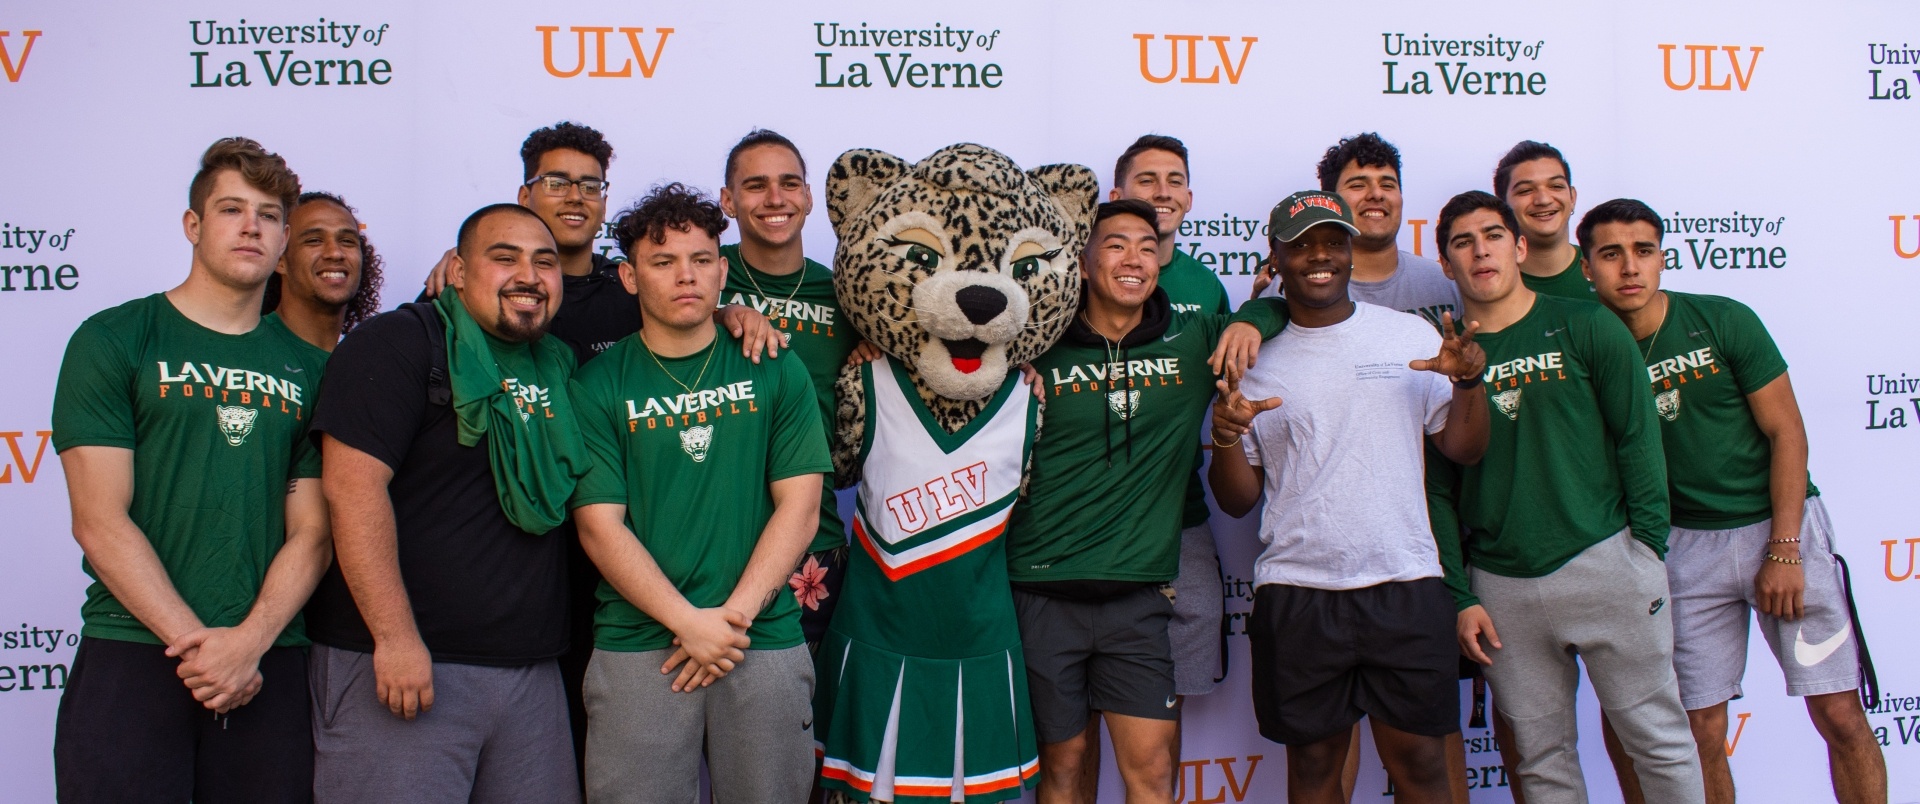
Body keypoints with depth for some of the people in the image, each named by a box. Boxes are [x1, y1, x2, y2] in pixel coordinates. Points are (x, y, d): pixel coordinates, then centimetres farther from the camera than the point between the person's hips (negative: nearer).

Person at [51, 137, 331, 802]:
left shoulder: (309, 368, 10)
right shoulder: (112, 341, 1)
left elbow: (312, 532, 5)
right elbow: (99, 520, -6)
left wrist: (250, 641, -10)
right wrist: (195, 642, -13)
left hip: (269, 666, 3)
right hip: (131, 656, -2)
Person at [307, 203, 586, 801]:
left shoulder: (560, 368, 16)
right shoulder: (398, 344, -4)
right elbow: (353, 486, -14)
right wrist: (394, 636, -20)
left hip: (532, 672, 6)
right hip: (401, 663, -6)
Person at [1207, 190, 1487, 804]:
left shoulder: (1413, 336, 8)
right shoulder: (1255, 362, 6)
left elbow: (1462, 449, 8)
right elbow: (1237, 500, 6)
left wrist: (1468, 381, -9)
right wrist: (1227, 435, -13)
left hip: (1405, 585, 0)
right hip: (1297, 593, 0)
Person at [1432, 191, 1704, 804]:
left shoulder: (1584, 327, 2)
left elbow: (1638, 437, 1)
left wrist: (1649, 547, -7)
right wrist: (1460, 596, 2)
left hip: (1604, 563, -2)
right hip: (1500, 586, 2)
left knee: (1659, 740, 4)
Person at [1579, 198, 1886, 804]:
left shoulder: (1724, 322, -7)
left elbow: (1786, 432, -5)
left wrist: (1783, 550, -11)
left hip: (1780, 525, -1)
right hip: (1686, 544, 1)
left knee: (1840, 716, -2)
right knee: (1702, 729, 3)